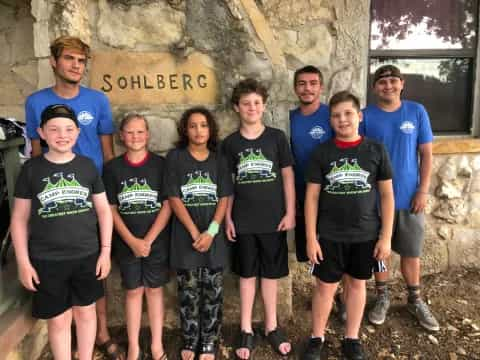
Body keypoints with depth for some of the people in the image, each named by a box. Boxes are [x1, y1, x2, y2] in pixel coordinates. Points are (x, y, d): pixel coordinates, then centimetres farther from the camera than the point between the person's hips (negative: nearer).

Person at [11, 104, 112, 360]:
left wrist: (105, 250, 0)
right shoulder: (31, 169, -4)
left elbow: (103, 210, 3)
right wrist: (23, 262, -3)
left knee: (86, 311, 16)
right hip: (46, 260, -1)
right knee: (58, 319, 10)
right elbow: (19, 219, 0)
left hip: (87, 256, 1)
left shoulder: (87, 166, -1)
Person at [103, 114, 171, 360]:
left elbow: (167, 206, -7)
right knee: (133, 291, 12)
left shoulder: (160, 164, -5)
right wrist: (132, 241, -10)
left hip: (157, 241, -1)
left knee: (154, 290, 11)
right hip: (127, 243, 1)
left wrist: (148, 240, -12)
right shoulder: (112, 168, -1)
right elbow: (111, 209, -1)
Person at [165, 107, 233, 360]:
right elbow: (174, 199, -7)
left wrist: (211, 232, -12)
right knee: (189, 293, 8)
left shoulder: (218, 160, 5)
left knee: (213, 292, 8)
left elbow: (224, 199, 2)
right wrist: (195, 233, -12)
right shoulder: (175, 158, -2)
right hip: (185, 237, -2)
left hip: (214, 237, 2)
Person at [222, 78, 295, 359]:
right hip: (243, 220, 1)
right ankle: (246, 330, 25)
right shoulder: (230, 143, 1)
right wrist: (227, 218, 1)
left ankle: (272, 326, 29)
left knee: (271, 273, 12)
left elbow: (288, 175, 0)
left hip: (274, 218, 0)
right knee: (247, 274, 12)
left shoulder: (277, 137, -2)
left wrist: (290, 212, -3)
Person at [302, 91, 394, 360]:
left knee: (357, 284, 15)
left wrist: (386, 236, -3)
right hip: (329, 235, 0)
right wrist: (311, 237, -6)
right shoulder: (322, 153, -4)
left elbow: (387, 195, 0)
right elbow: (312, 196, -3)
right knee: (325, 287, 8)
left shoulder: (376, 150, -3)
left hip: (366, 235, 1)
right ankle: (317, 338, 29)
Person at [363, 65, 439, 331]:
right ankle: (383, 298, 30)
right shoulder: (366, 116, -4)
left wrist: (423, 190, -5)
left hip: (409, 196, 1)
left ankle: (416, 301, 32)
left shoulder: (417, 112, -1)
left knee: (411, 252, 12)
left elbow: (426, 154, 1)